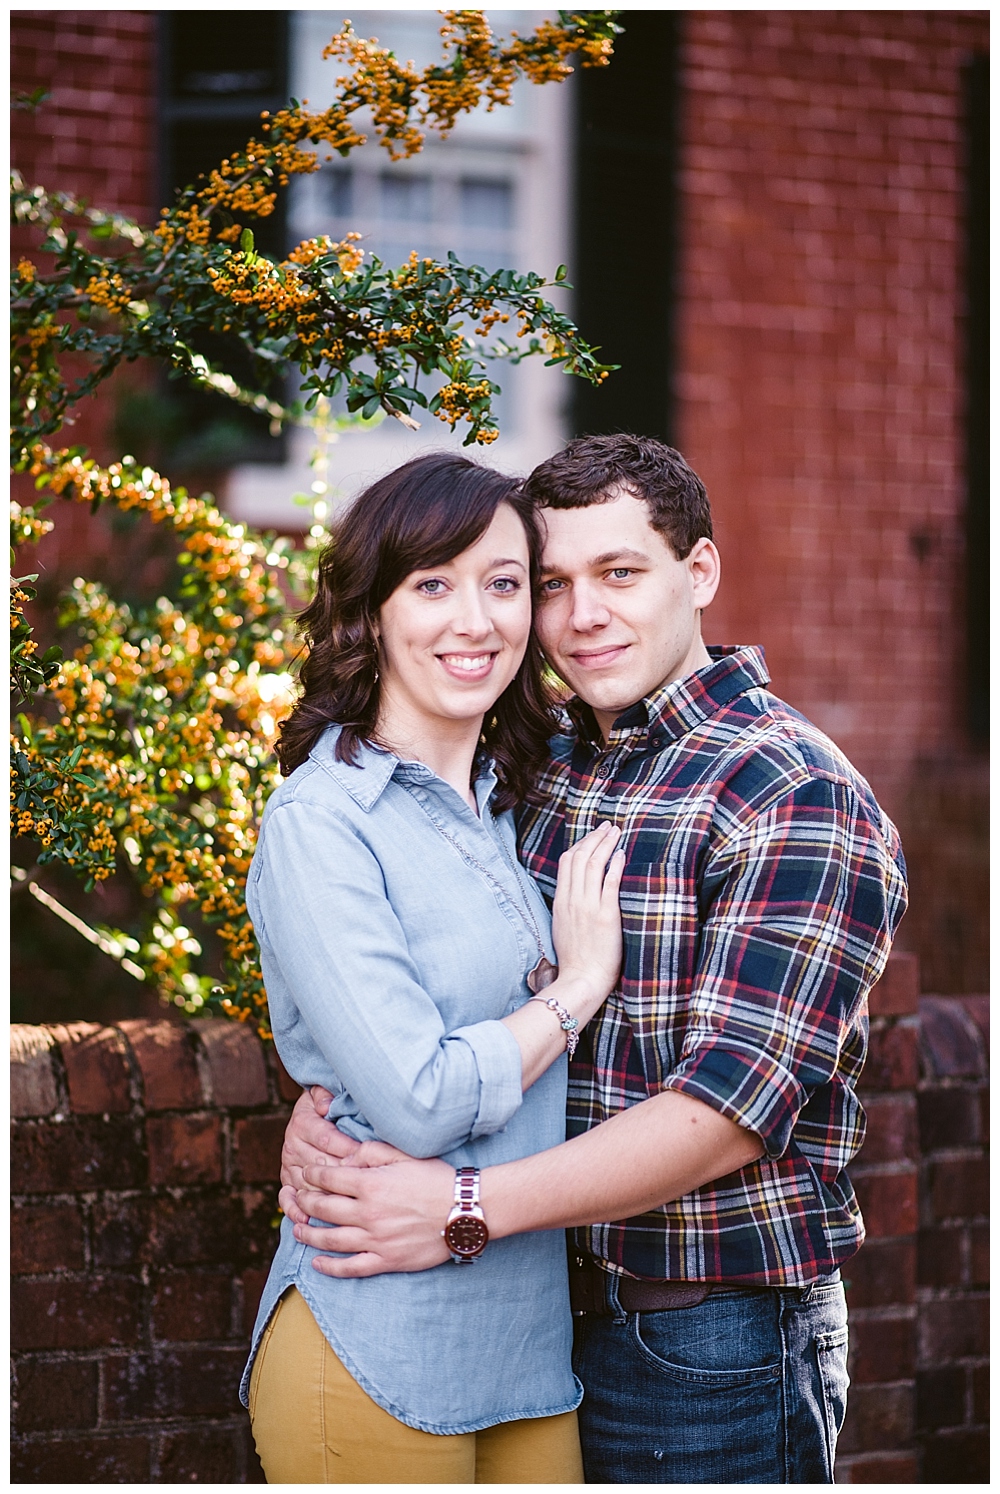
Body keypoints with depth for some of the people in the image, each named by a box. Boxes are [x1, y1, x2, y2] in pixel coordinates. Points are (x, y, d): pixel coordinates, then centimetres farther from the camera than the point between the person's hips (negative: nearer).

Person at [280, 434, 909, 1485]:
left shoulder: (796, 798, -14)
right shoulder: (540, 768, 9)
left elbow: (730, 1108, -21)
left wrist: (469, 1206, -26)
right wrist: (325, 1104, -10)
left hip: (711, 1347, -6)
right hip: (544, 1311, 6)